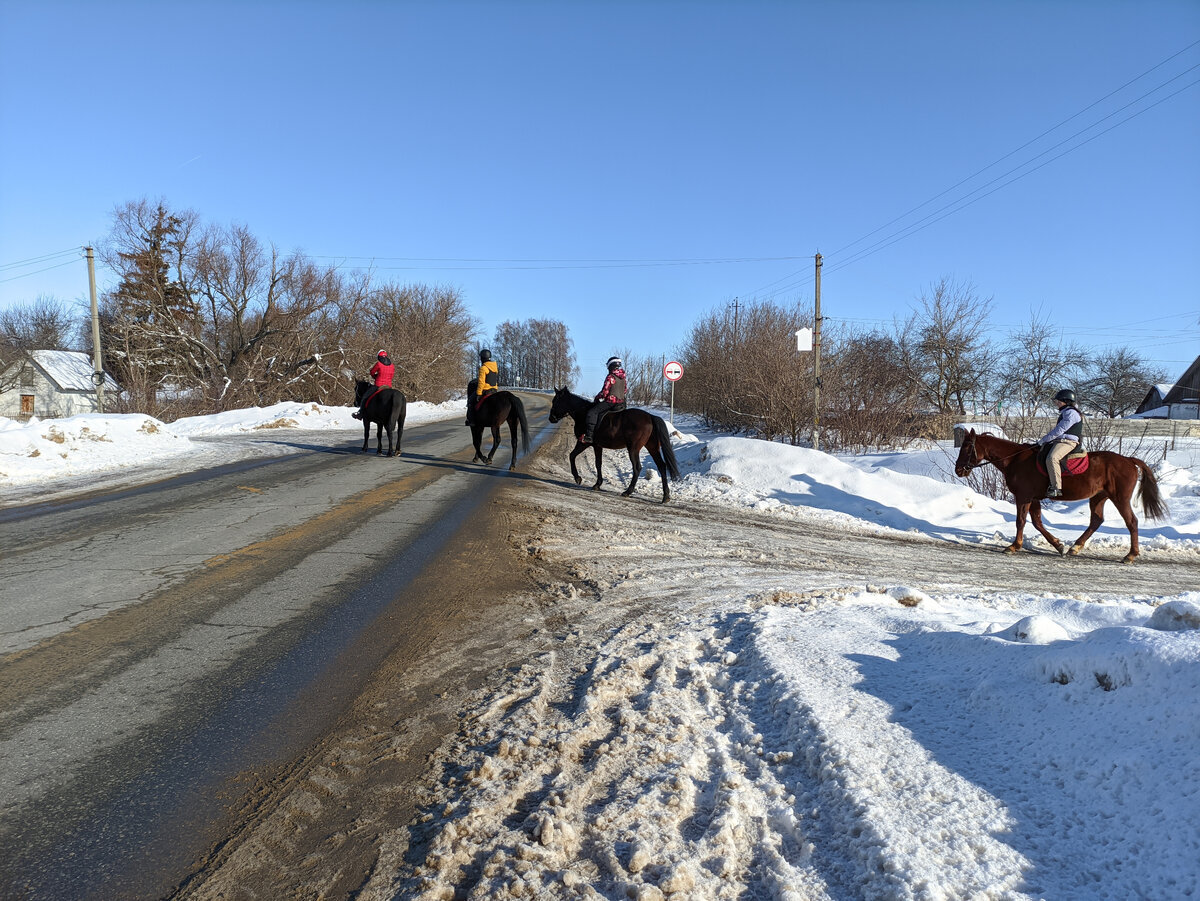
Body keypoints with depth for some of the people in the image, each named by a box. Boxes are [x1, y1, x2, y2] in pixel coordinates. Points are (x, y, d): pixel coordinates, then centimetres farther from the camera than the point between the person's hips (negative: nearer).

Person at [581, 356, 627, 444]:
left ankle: (589, 436, -23)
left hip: (610, 401, -8)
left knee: (592, 412, -11)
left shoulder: (610, 377, -13)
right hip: (621, 403, 8)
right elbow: (624, 390, 19)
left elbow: (605, 391, -14)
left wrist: (597, 398, 1)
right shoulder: (623, 378, 10)